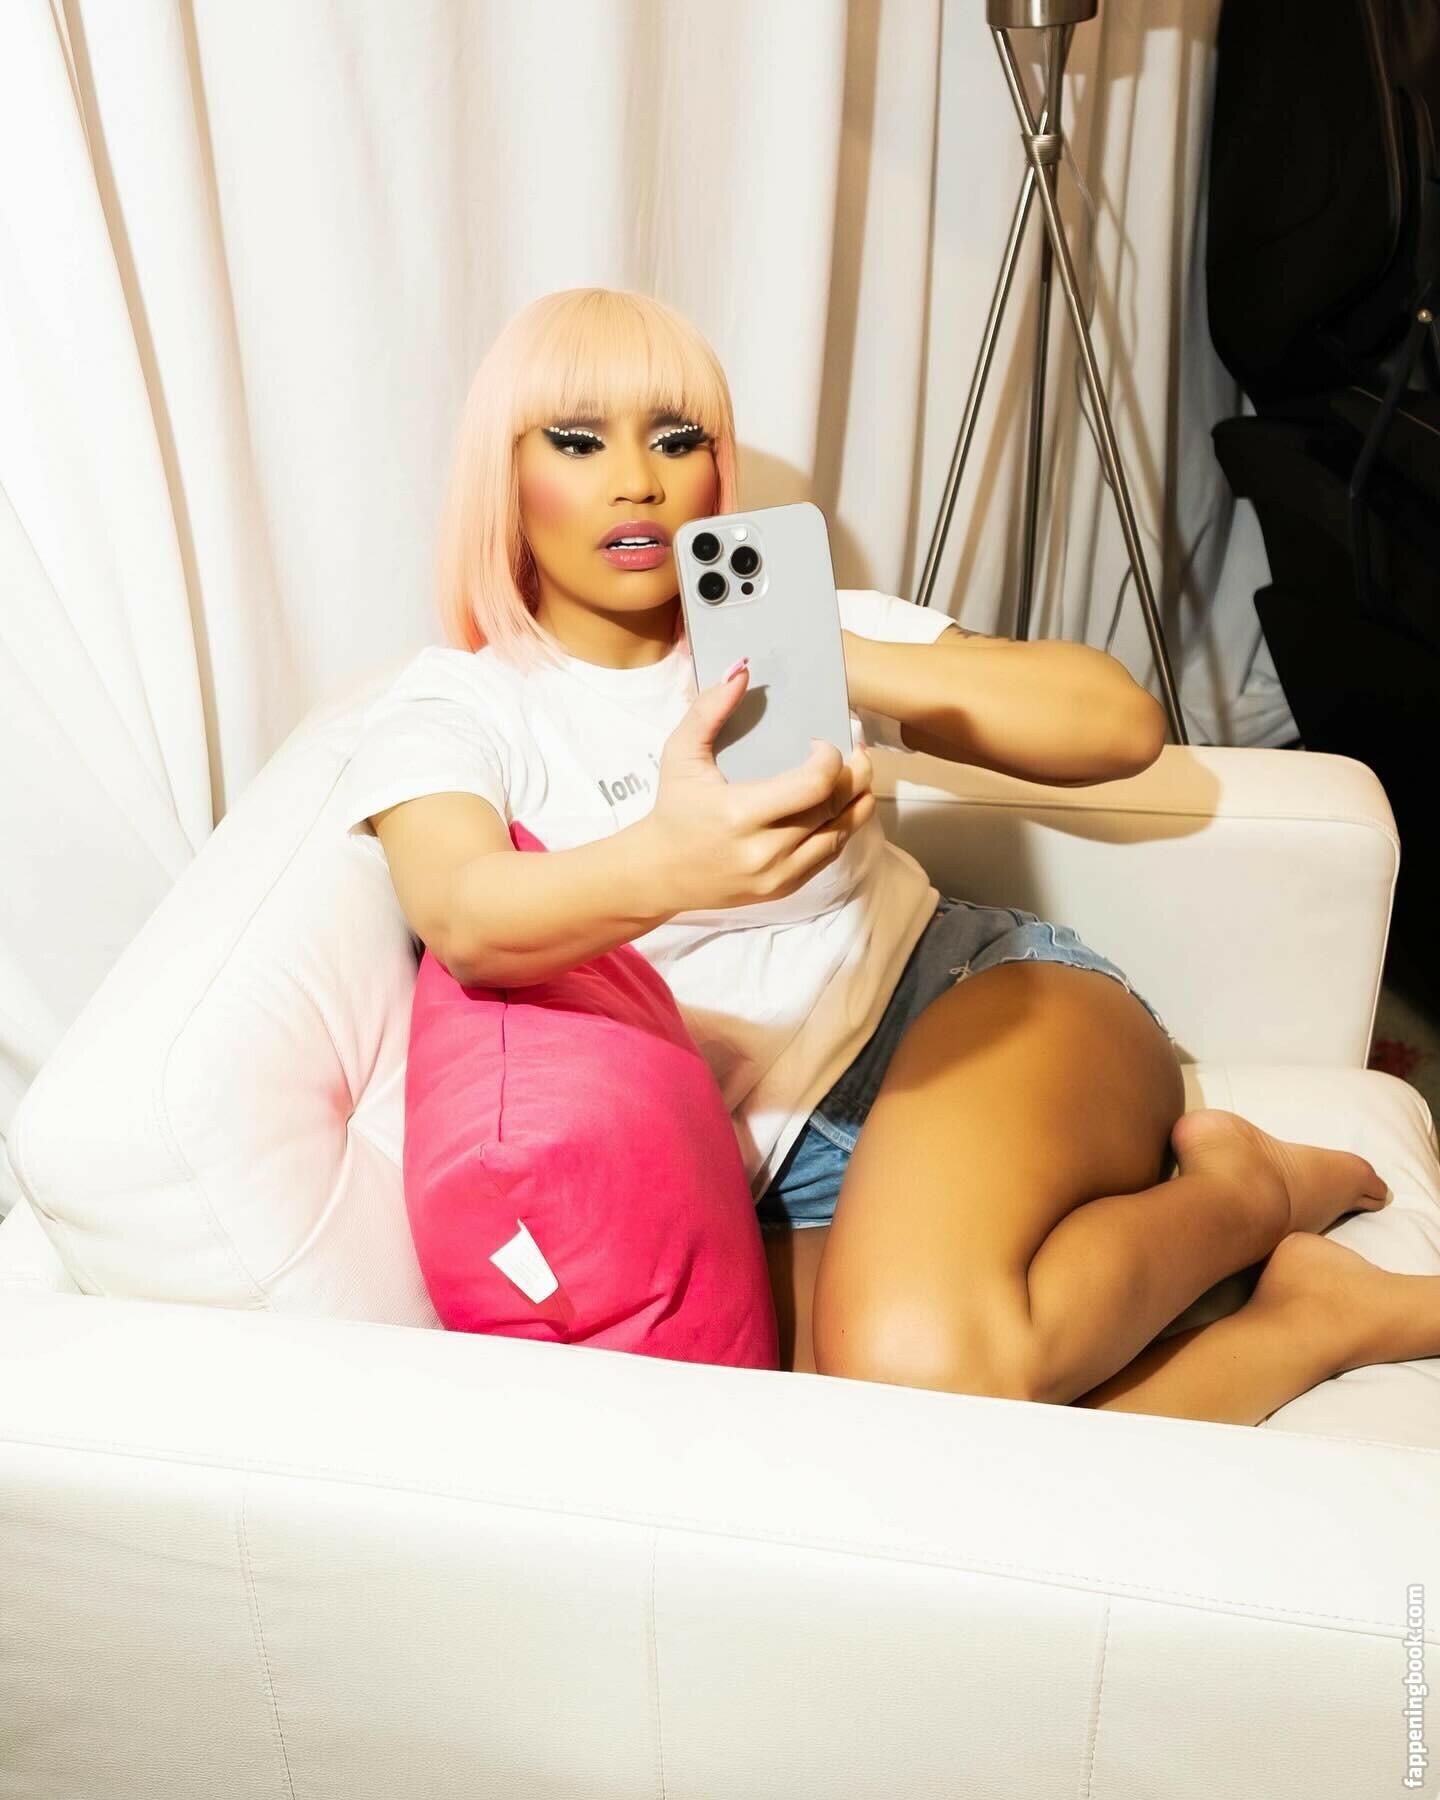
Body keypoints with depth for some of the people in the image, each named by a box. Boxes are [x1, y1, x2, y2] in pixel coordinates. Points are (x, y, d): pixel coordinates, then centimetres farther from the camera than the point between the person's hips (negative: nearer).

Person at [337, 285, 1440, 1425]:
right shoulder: (448, 713, 3)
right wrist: (664, 863, -44)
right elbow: (461, 915, -22)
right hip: (788, 1174, 1)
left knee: (925, 1360, -32)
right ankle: (1314, 1313, -6)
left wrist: (844, 665, -11)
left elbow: (1124, 723, 3)